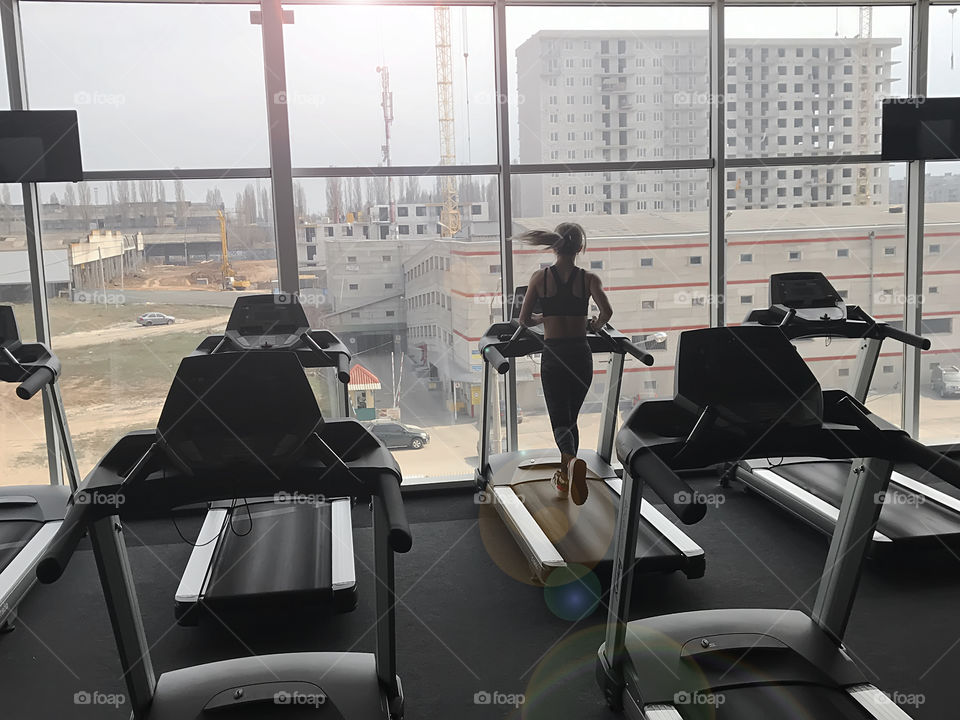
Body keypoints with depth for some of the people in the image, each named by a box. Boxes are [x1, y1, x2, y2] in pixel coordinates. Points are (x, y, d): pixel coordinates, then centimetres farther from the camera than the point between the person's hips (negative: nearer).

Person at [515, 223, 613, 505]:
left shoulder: (540, 277, 0)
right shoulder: (589, 278, -1)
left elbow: (524, 319, 0)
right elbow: (606, 312, -14)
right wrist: (594, 324, 8)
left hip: (553, 356, -1)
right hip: (581, 355, 1)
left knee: (560, 421, 2)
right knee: (571, 417, 18)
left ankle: (572, 461, -29)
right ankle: (565, 477, 24)